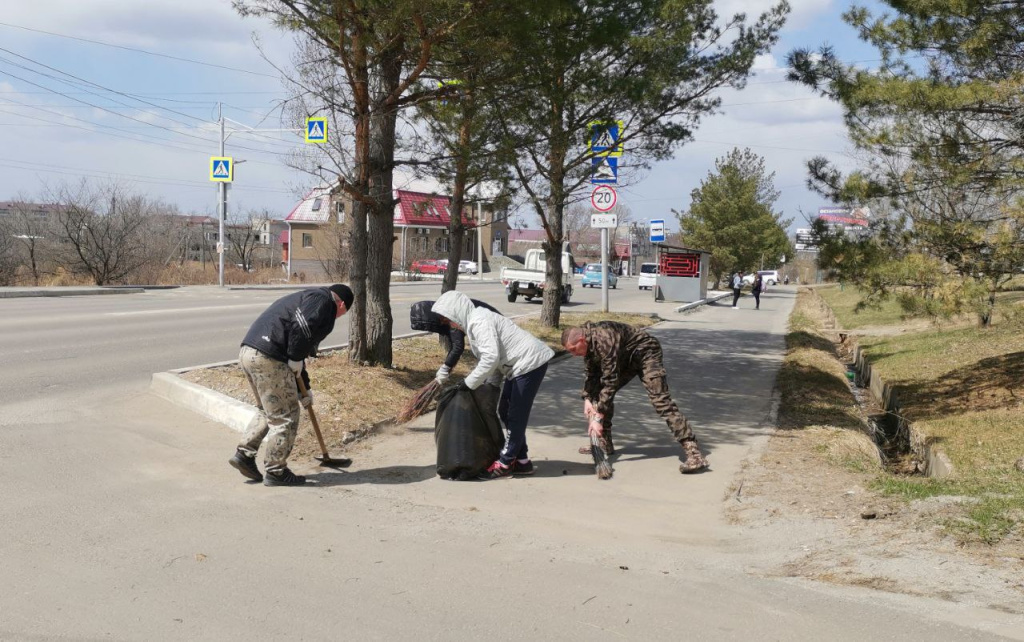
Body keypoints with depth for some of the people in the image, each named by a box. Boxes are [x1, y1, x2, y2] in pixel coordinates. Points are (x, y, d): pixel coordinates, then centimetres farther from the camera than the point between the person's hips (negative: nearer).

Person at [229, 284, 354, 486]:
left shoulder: (304, 298, 30)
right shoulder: (321, 299, 0)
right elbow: (301, 327, -21)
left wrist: (304, 389, 36)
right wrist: (296, 359, -8)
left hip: (247, 352, 10)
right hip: (268, 358, -10)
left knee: (269, 413, 24)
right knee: (285, 416, 1)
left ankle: (244, 454, 23)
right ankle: (276, 472, 9)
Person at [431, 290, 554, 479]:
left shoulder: (479, 321, -20)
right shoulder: (475, 321, 12)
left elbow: (491, 357, -28)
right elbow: (485, 357, 14)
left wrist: (469, 383, -20)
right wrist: (474, 382, 5)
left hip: (530, 363, -11)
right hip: (519, 365, 11)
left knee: (516, 415, -3)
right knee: (506, 412, 14)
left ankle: (504, 464, 5)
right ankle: (521, 461, 20)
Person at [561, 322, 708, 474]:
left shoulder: (604, 340, -36)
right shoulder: (588, 342, -9)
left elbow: (610, 381, -38)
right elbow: (592, 374, 4)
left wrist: (598, 417, -38)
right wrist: (587, 399, -10)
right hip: (625, 358, 9)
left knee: (661, 400, -22)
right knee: (599, 391, 3)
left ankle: (694, 454, -27)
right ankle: (604, 443, 13)